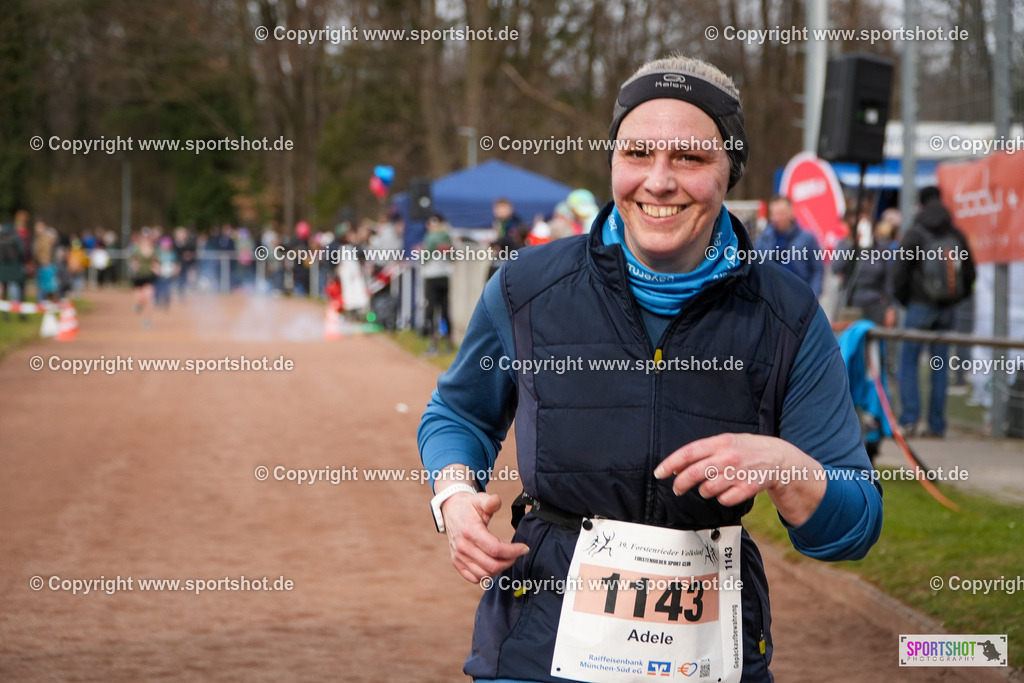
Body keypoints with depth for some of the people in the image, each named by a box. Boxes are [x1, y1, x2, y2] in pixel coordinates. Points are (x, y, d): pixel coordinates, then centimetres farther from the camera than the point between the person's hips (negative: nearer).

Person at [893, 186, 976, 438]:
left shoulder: (914, 234, -7)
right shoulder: (957, 235, 5)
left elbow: (901, 272, -7)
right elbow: (969, 272, 9)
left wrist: (903, 299, 7)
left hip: (920, 306, -4)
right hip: (948, 310, 4)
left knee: (908, 362, 2)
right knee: (940, 365, 7)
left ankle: (909, 419, -10)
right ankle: (937, 424, 5)